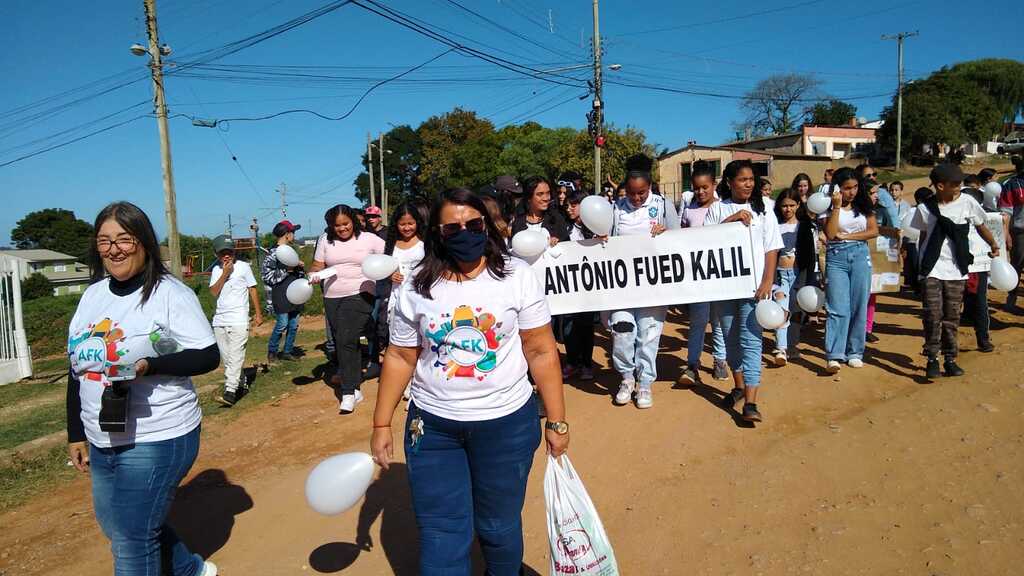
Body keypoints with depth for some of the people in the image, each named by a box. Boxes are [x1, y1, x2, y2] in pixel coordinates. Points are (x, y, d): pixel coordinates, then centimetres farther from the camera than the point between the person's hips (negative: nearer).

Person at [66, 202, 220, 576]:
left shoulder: (170, 293, -13)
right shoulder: (93, 294, 7)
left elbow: (208, 357, -15)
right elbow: (78, 369, 13)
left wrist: (149, 366, -29)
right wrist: (75, 435, 14)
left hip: (156, 440, -8)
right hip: (102, 442, 8)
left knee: (132, 538, 0)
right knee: (115, 526, 21)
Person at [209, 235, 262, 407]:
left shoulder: (243, 267, -1)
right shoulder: (216, 270, 10)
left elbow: (252, 290, 2)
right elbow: (214, 292, -2)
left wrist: (258, 314, 1)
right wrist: (225, 273, -11)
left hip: (238, 320, -5)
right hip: (219, 320, 5)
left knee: (235, 356, -13)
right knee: (226, 357, 11)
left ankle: (230, 391, -18)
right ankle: (240, 382, 26)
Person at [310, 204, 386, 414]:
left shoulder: (369, 239, -1)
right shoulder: (326, 241, 9)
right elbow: (317, 266, 12)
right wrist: (315, 274, -10)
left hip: (359, 295, -5)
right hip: (332, 298, 5)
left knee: (347, 341, -16)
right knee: (342, 342, 13)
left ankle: (349, 392, -8)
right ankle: (354, 385, 31)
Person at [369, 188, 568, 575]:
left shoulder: (518, 276, -7)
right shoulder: (415, 288, -2)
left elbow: (541, 352, -6)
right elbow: (400, 358, 4)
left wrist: (557, 421, -5)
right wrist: (381, 425, 3)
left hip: (507, 422, -1)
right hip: (432, 426, 1)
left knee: (499, 527, 16)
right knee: (440, 533, 8)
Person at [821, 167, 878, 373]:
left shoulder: (863, 205, 10)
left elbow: (874, 231, 2)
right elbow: (830, 234, -13)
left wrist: (846, 236, -6)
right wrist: (837, 207, -14)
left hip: (860, 255, 3)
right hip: (836, 258, -3)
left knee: (859, 306, 4)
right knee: (838, 308, -10)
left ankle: (855, 352, 15)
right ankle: (834, 356, -13)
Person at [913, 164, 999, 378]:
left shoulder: (967, 202, 0)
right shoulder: (925, 208, -2)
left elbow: (980, 226, 13)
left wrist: (993, 244, 4)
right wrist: (921, 262, 7)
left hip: (956, 270, 2)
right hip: (932, 270, -1)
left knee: (952, 316, 7)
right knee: (933, 315, -6)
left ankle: (950, 359, 18)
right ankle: (932, 358, 4)